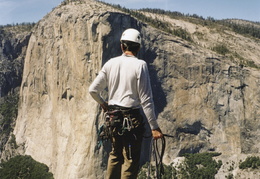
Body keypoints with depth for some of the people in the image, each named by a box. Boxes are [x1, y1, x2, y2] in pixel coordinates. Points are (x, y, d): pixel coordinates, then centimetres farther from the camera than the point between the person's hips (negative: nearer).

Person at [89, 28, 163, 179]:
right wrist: (154, 127, -11)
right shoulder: (140, 65, -11)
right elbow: (146, 99, -14)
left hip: (113, 116, 5)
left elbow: (93, 90, 6)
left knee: (115, 155, 21)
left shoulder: (110, 63, 3)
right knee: (131, 160, 1)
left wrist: (103, 103, 27)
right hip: (132, 117, -5)